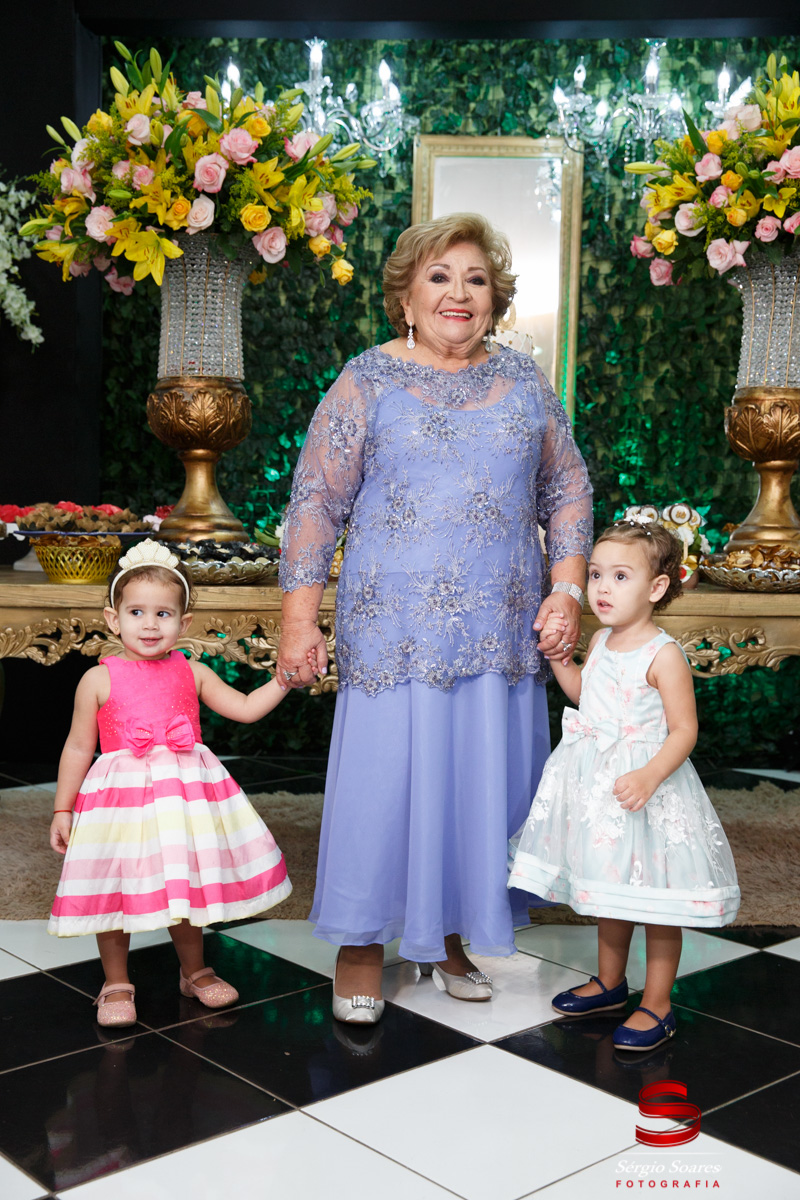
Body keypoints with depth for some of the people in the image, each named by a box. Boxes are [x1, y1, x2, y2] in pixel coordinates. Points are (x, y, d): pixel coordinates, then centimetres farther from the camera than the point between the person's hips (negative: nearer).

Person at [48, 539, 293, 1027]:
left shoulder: (192, 673, 4)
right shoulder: (100, 680, -4)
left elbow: (246, 708, 9)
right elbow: (78, 748, 2)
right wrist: (62, 810, 3)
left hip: (186, 792, 2)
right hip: (121, 794, -2)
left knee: (185, 884, 12)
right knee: (115, 889, 4)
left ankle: (195, 972, 34)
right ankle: (117, 984, 25)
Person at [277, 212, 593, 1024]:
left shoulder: (524, 381, 11)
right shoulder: (368, 381, 0)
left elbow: (567, 489, 14)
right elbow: (314, 501, -3)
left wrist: (567, 590, 2)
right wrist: (299, 618, -9)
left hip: (501, 632, 4)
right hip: (395, 631, -3)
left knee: (484, 776, 9)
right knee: (384, 775, -1)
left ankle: (449, 936, 28)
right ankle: (361, 948, 18)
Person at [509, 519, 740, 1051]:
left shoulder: (663, 654, -18)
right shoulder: (601, 641, 5)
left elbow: (684, 730, -19)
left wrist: (649, 777, -32)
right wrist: (558, 654, 9)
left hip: (647, 785, -8)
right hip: (597, 782, 8)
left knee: (654, 898, 3)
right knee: (611, 889, 21)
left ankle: (657, 1006, 17)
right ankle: (610, 982, 37)